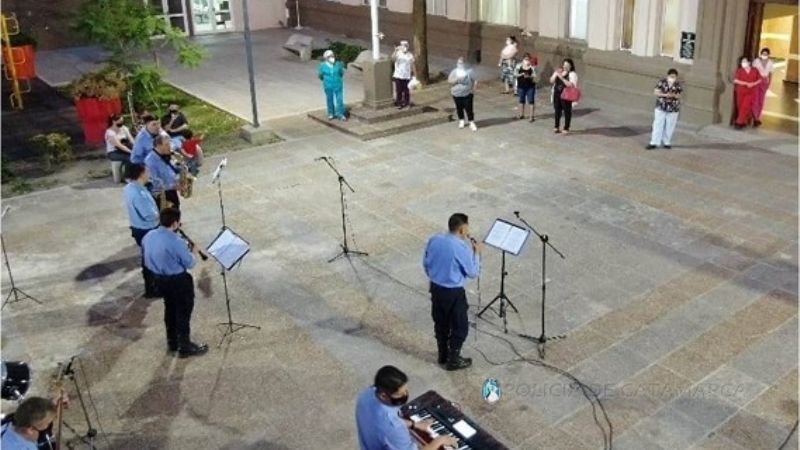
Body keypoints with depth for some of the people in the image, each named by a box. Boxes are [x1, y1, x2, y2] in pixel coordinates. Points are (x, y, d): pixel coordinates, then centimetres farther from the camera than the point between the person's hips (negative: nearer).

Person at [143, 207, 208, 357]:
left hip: (159, 279, 8)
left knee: (170, 309, 24)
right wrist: (194, 252, 2)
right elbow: (189, 263, -17)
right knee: (183, 312, 8)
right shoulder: (176, 242, -28)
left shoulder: (148, 237, -5)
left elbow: (147, 257, 11)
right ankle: (185, 347, 17)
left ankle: (172, 342, 37)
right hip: (178, 281, -8)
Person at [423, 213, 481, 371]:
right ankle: (453, 360, 20)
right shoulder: (462, 247, -23)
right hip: (453, 292, -7)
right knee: (460, 327, 12)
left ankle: (443, 355, 36)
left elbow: (426, 264, 8)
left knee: (440, 323, 21)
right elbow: (473, 273, -12)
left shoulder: (433, 240, -4)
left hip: (435, 288, 7)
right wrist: (476, 252, -2)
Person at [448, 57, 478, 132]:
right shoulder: (454, 72, 0)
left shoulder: (469, 71, -3)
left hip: (467, 94, -2)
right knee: (459, 108, 13)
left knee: (469, 109, -6)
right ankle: (461, 121, 34)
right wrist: (457, 79, -21)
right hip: (457, 94, 2)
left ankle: (472, 123, 2)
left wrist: (473, 90, -6)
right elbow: (449, 81, -7)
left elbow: (474, 81, 1)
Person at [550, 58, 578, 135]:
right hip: (557, 94, 6)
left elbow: (570, 85, -21)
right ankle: (557, 127, 26)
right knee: (557, 110, 13)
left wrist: (561, 77, -25)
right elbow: (551, 81, 8)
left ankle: (566, 128, 8)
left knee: (567, 111, -1)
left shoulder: (572, 74, -8)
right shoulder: (558, 72, 11)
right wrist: (555, 74, -9)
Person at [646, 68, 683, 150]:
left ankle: (667, 142, 21)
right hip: (661, 108, -1)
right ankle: (654, 143, 4)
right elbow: (655, 92, -8)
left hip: (673, 109, 1)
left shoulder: (678, 85, -2)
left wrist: (674, 95, -22)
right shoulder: (661, 82, -6)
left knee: (669, 127, 8)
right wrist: (665, 95, -21)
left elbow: (679, 96, 1)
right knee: (657, 125, 0)